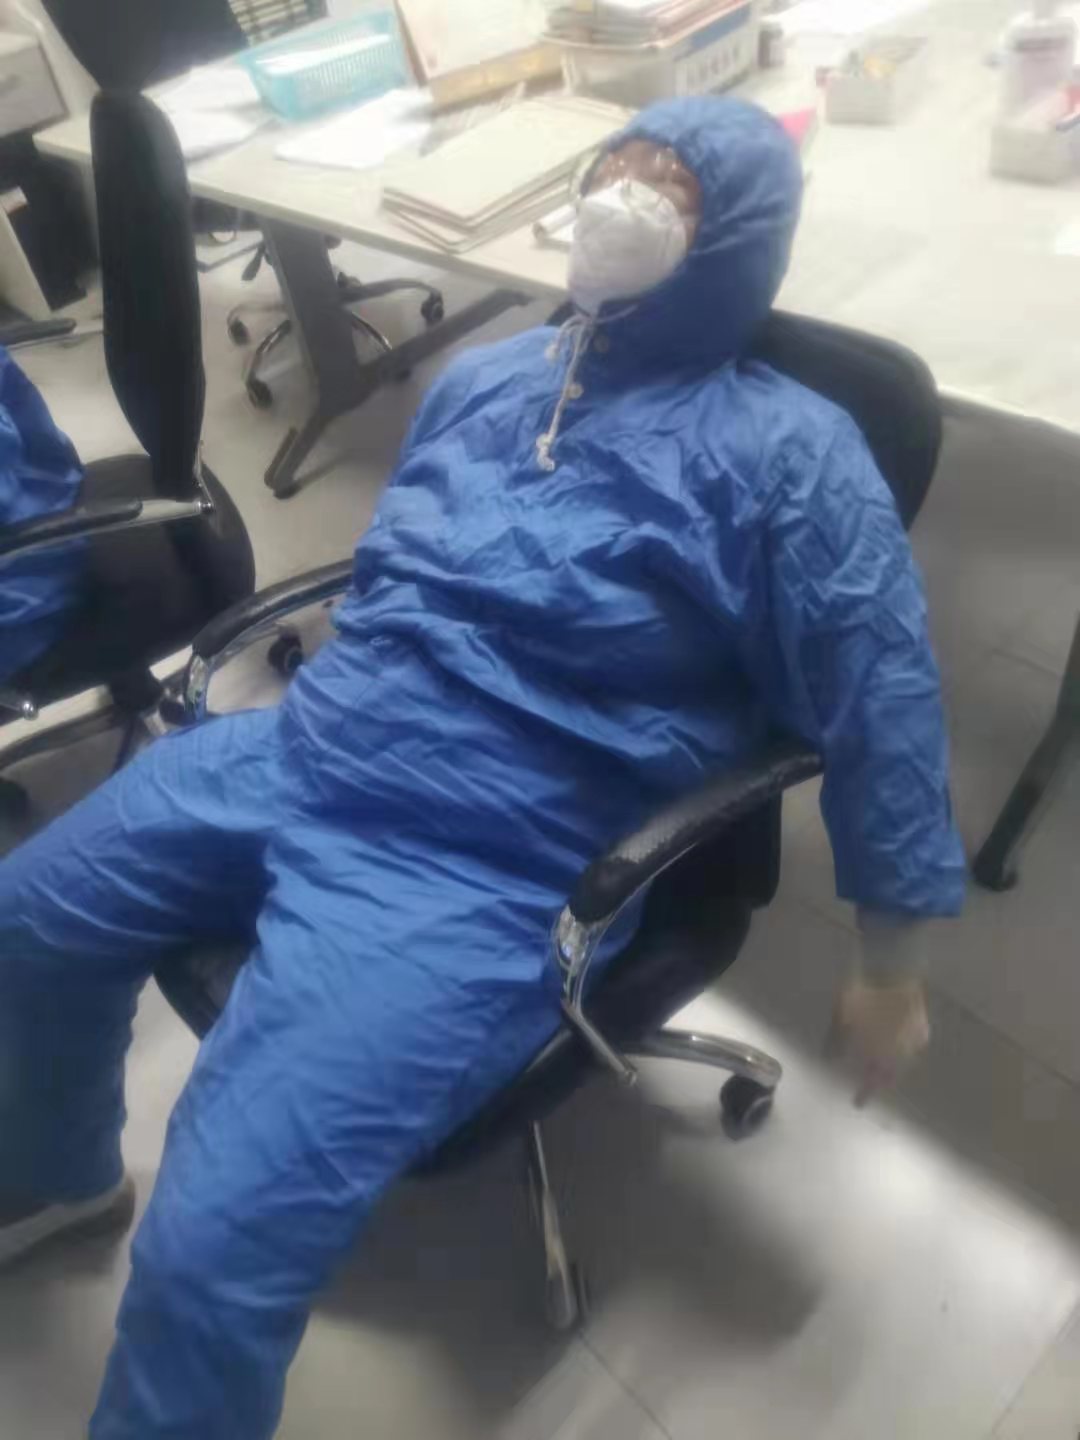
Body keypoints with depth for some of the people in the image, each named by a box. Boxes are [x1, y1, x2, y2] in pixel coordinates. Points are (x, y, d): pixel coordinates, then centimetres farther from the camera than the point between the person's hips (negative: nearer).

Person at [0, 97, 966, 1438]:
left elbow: (881, 707, -5)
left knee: (211, 1251, -18)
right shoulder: (489, 373, 14)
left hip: (485, 875, -7)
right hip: (303, 752, 8)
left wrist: (892, 963, -1)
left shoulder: (786, 451, -6)